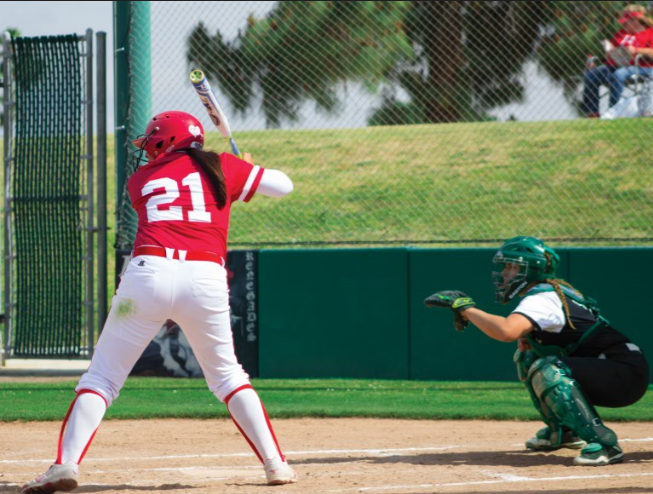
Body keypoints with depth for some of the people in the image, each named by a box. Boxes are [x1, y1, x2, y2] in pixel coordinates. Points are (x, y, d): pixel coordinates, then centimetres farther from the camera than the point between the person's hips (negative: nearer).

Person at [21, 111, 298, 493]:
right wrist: (249, 172, 43)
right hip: (206, 277, 1)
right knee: (227, 374, 20)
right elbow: (283, 186, 21)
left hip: (149, 275, -1)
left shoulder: (141, 181, 20)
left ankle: (67, 463, -12)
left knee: (102, 376, 5)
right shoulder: (222, 167, 18)